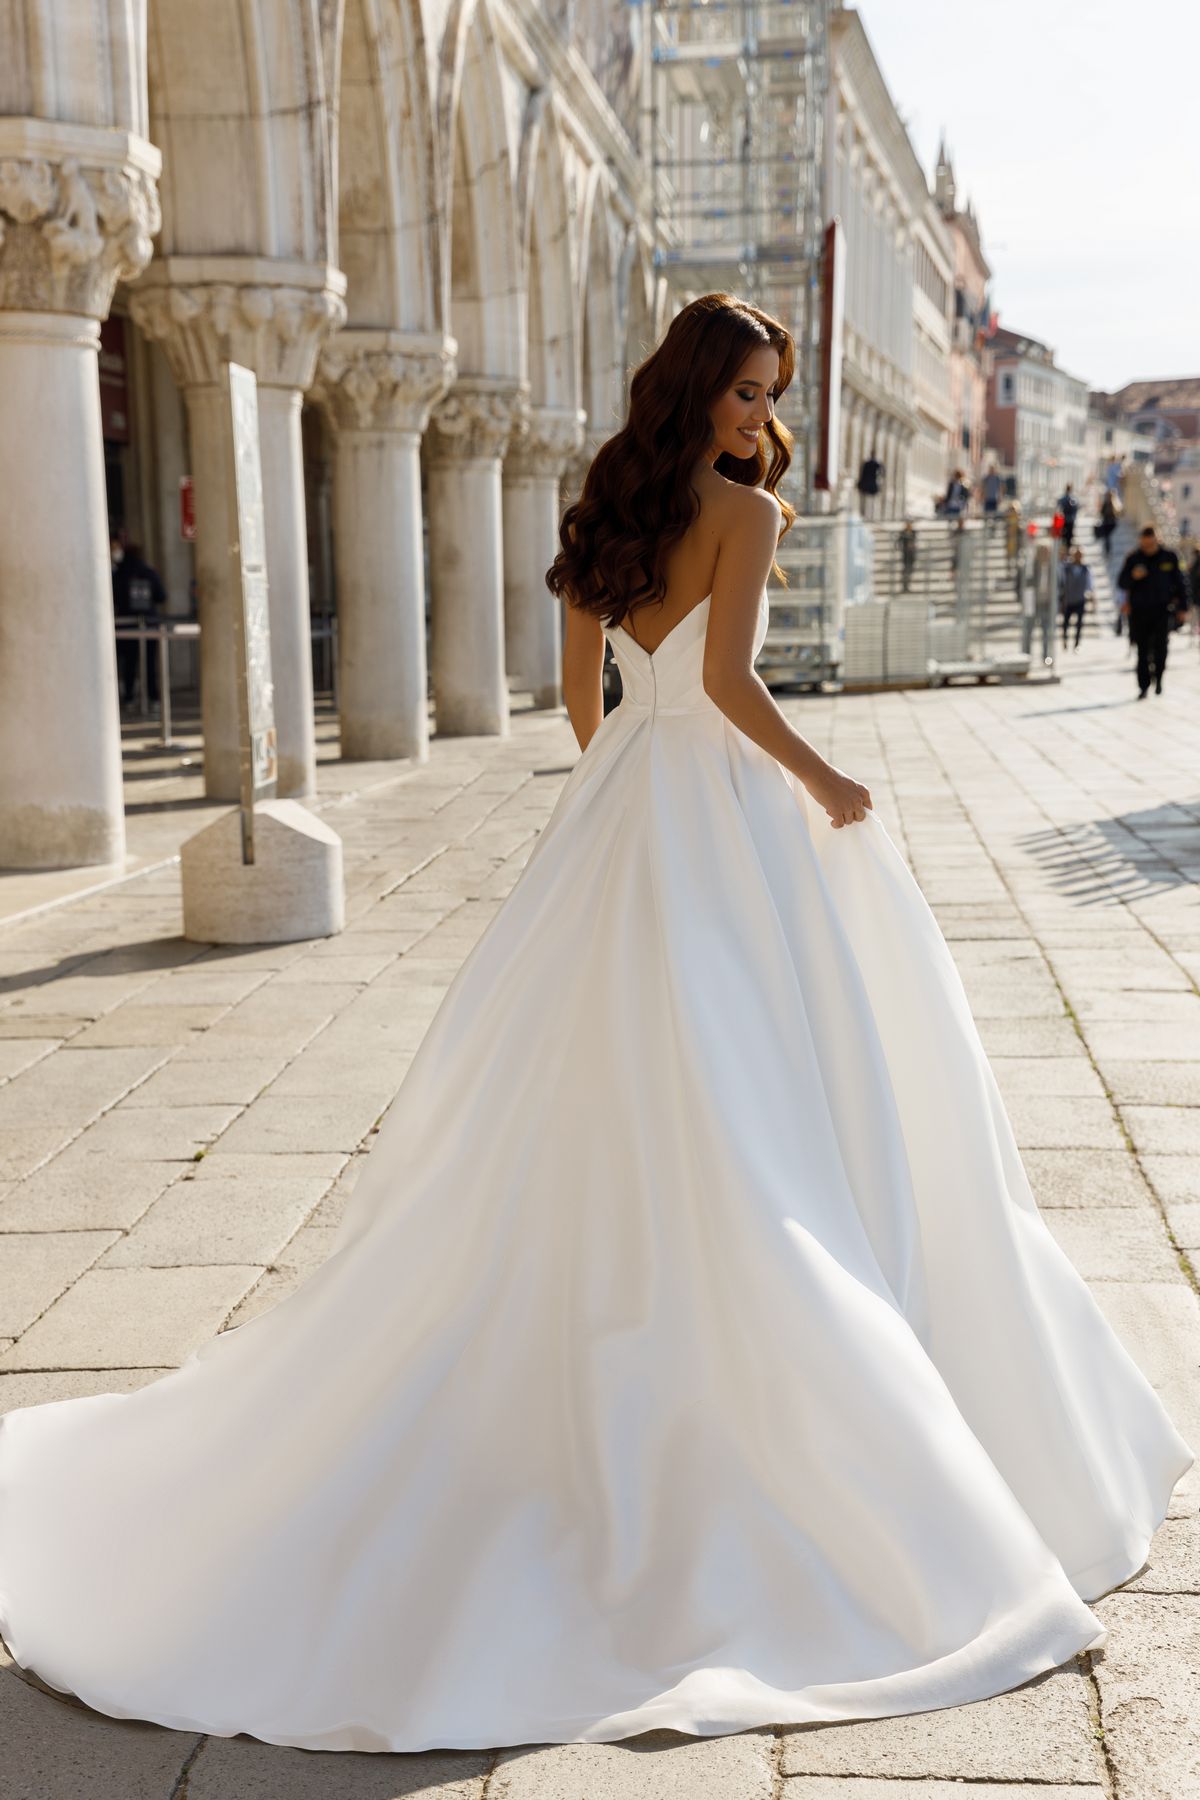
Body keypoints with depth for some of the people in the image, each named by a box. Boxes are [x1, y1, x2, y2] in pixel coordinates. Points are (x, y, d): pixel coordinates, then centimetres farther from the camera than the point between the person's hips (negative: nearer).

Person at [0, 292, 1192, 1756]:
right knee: (741, 1106, -1)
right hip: (723, 810, -7)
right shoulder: (743, 507, -8)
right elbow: (729, 677, -19)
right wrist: (824, 782, -8)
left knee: (598, 1102, 12)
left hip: (618, 805, 7)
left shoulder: (605, 513, 14)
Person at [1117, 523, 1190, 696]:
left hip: (1163, 610, -1)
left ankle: (1158, 676, 11)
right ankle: (1143, 686, 11)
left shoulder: (1169, 557, 2)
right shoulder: (1133, 558, 1)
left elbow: (1179, 583, 9)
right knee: (1143, 650, 3)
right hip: (1139, 611, 1)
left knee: (1160, 644, -13)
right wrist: (1133, 576, -19)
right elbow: (1121, 583, 2)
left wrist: (1182, 607, 7)